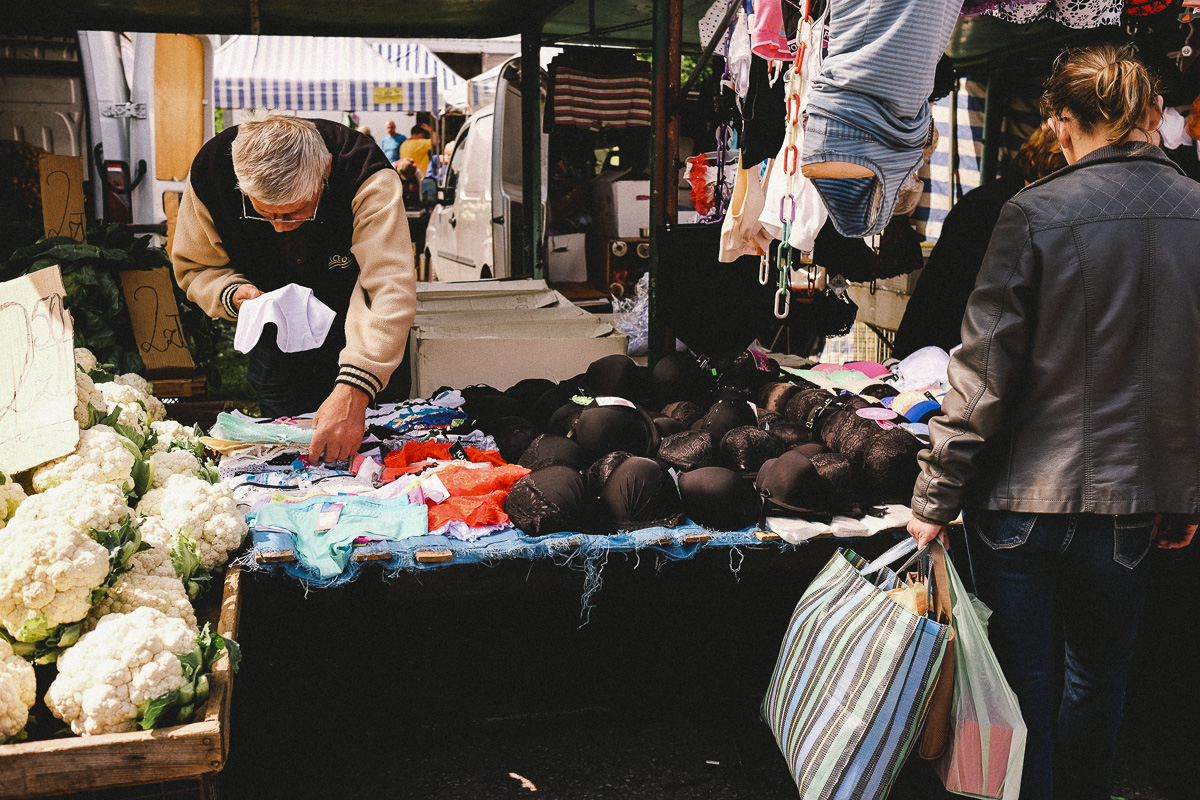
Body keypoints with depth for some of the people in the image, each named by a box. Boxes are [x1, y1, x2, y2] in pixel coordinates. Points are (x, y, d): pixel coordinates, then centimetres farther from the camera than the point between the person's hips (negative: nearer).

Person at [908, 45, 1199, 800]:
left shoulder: (1036, 213, -12)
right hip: (1131, 503, 4)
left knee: (1025, 682, 8)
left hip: (1024, 495, -4)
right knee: (1101, 677, 21)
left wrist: (936, 499, -7)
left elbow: (984, 372, -14)